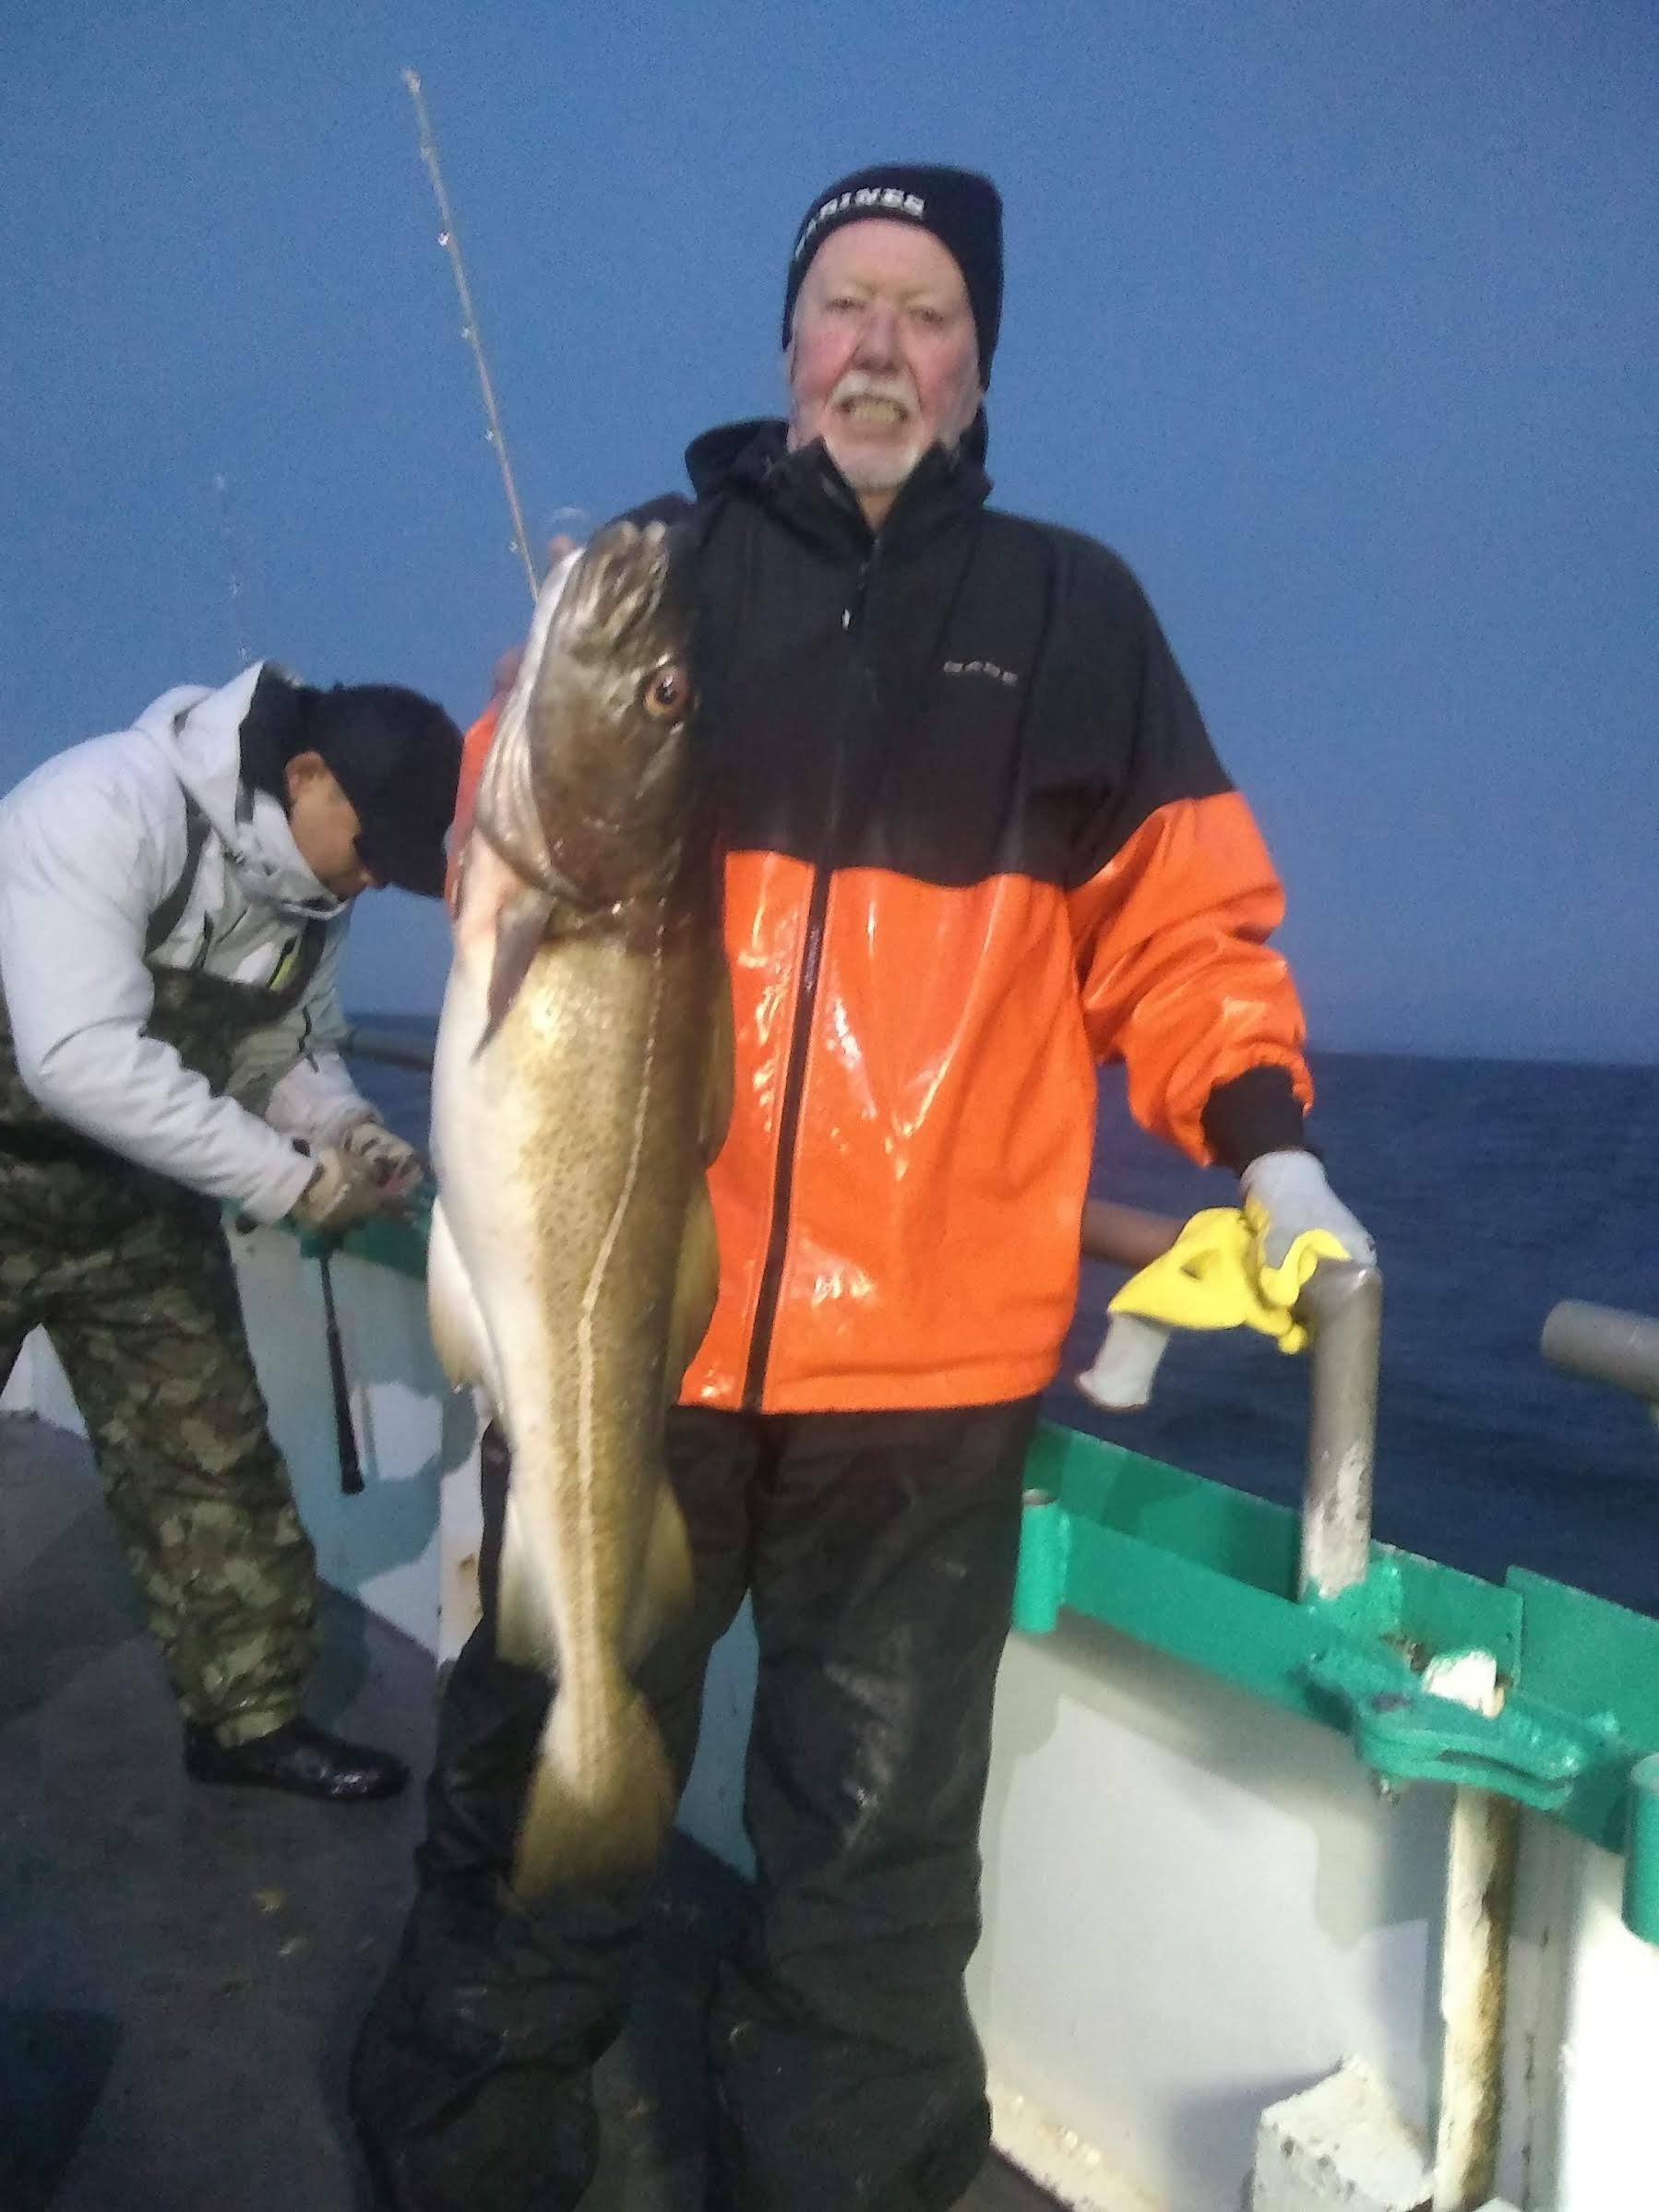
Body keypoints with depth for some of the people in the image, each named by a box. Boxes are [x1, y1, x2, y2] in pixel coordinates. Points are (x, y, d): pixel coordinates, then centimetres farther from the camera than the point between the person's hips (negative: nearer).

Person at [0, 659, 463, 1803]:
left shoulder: (309, 889, -4)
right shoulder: (108, 808, -27)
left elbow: (296, 1052, 7)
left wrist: (351, 1131, -15)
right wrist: (291, 1180, -33)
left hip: (138, 1197, 6)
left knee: (211, 1455, 8)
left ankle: (251, 1714, 23)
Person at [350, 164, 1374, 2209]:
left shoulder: (1070, 607, 12)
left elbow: (1178, 918, 11)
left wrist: (1263, 1137, -3)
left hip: (928, 1346, 1)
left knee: (875, 1861, 13)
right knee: (537, 1816, 12)